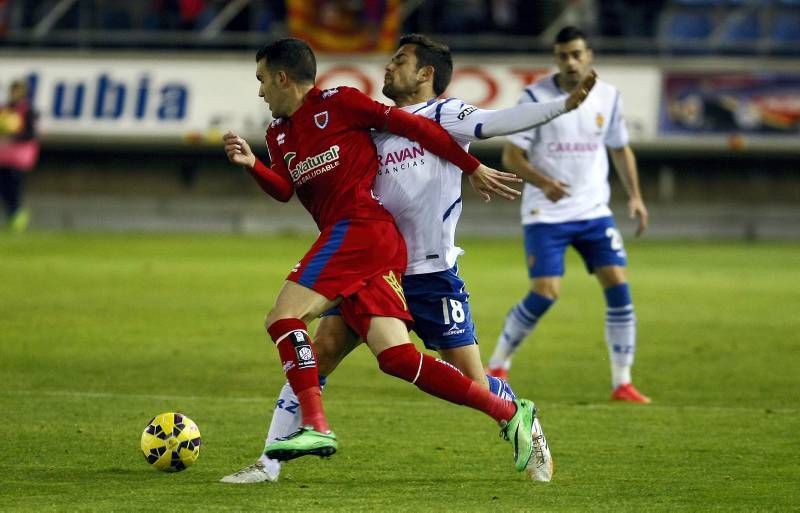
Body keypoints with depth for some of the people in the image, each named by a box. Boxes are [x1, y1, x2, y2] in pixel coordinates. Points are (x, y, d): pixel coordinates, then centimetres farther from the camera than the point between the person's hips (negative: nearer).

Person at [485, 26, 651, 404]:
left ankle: (622, 383, 0)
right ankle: (497, 366, 7)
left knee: (618, 287, -8)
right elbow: (511, 155, -10)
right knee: (545, 294, -14)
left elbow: (620, 149, 17)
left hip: (594, 210, 4)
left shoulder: (608, 96, 3)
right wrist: (544, 183, -28)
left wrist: (635, 196, 6)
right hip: (545, 213, -4)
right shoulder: (536, 97, -9)